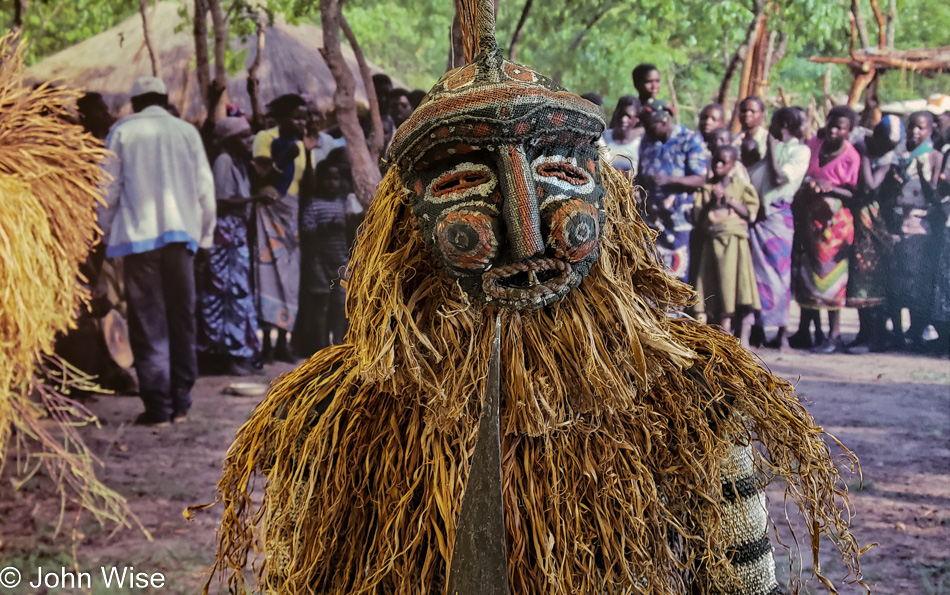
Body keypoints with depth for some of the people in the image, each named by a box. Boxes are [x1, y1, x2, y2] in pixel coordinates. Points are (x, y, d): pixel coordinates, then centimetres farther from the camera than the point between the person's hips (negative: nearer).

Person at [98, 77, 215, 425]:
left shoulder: (122, 132, 3)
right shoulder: (186, 131, 8)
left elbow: (109, 190, 2)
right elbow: (205, 187, 7)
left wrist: (106, 235, 11)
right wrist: (205, 233, 15)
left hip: (139, 235, -2)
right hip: (180, 233, 2)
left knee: (148, 321, 0)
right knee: (182, 318, 10)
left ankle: (158, 405, -4)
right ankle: (181, 402, 12)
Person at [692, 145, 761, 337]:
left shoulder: (741, 186, 10)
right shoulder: (705, 188, 12)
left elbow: (750, 212, 1)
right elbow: (698, 218, 4)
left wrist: (729, 200, -7)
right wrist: (711, 203, -11)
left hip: (734, 240, -1)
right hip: (711, 240, 1)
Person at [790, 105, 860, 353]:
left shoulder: (851, 156, -9)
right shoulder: (813, 144, 6)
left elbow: (854, 194, -10)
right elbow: (800, 174, 18)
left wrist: (830, 188, -22)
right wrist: (807, 184, 0)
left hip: (834, 222, -5)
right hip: (808, 218, 5)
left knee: (830, 276, -5)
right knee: (805, 275, 9)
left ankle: (834, 335, 2)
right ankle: (805, 331, 19)